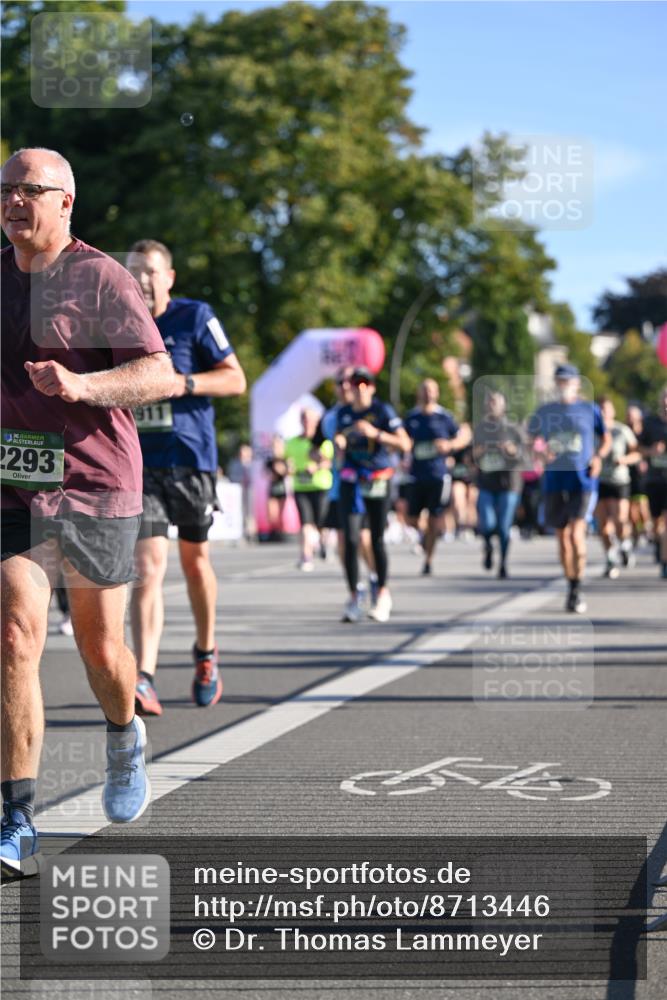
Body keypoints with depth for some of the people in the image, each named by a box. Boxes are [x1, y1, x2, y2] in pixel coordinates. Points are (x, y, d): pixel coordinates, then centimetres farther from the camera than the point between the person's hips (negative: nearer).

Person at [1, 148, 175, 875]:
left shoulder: (100, 279, -7)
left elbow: (161, 376, -15)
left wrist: (83, 386, -30)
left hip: (96, 488, -3)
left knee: (99, 646, 10)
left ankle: (124, 740, 46)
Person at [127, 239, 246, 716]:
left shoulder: (194, 317, -3)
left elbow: (236, 379, -5)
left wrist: (185, 383, -19)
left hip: (190, 459, -1)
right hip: (139, 462, 1)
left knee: (195, 561, 14)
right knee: (149, 566, -13)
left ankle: (206, 654, 38)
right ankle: (144, 680, -20)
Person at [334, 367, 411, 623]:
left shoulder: (383, 411, -5)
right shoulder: (344, 413, 9)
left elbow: (404, 444, -11)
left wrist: (376, 433, -21)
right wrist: (339, 443, 0)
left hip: (378, 482, -3)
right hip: (350, 483, 3)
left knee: (377, 540, 5)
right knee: (350, 540, -8)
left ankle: (383, 594, 22)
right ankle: (353, 598, -4)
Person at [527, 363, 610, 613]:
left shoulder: (589, 409, 4)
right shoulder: (544, 412, 9)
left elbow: (606, 437, 16)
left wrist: (598, 456, -3)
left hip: (581, 480, -3)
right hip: (554, 480, 3)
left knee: (576, 534, -16)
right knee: (562, 537, 8)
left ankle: (578, 590, -9)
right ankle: (571, 588, 23)